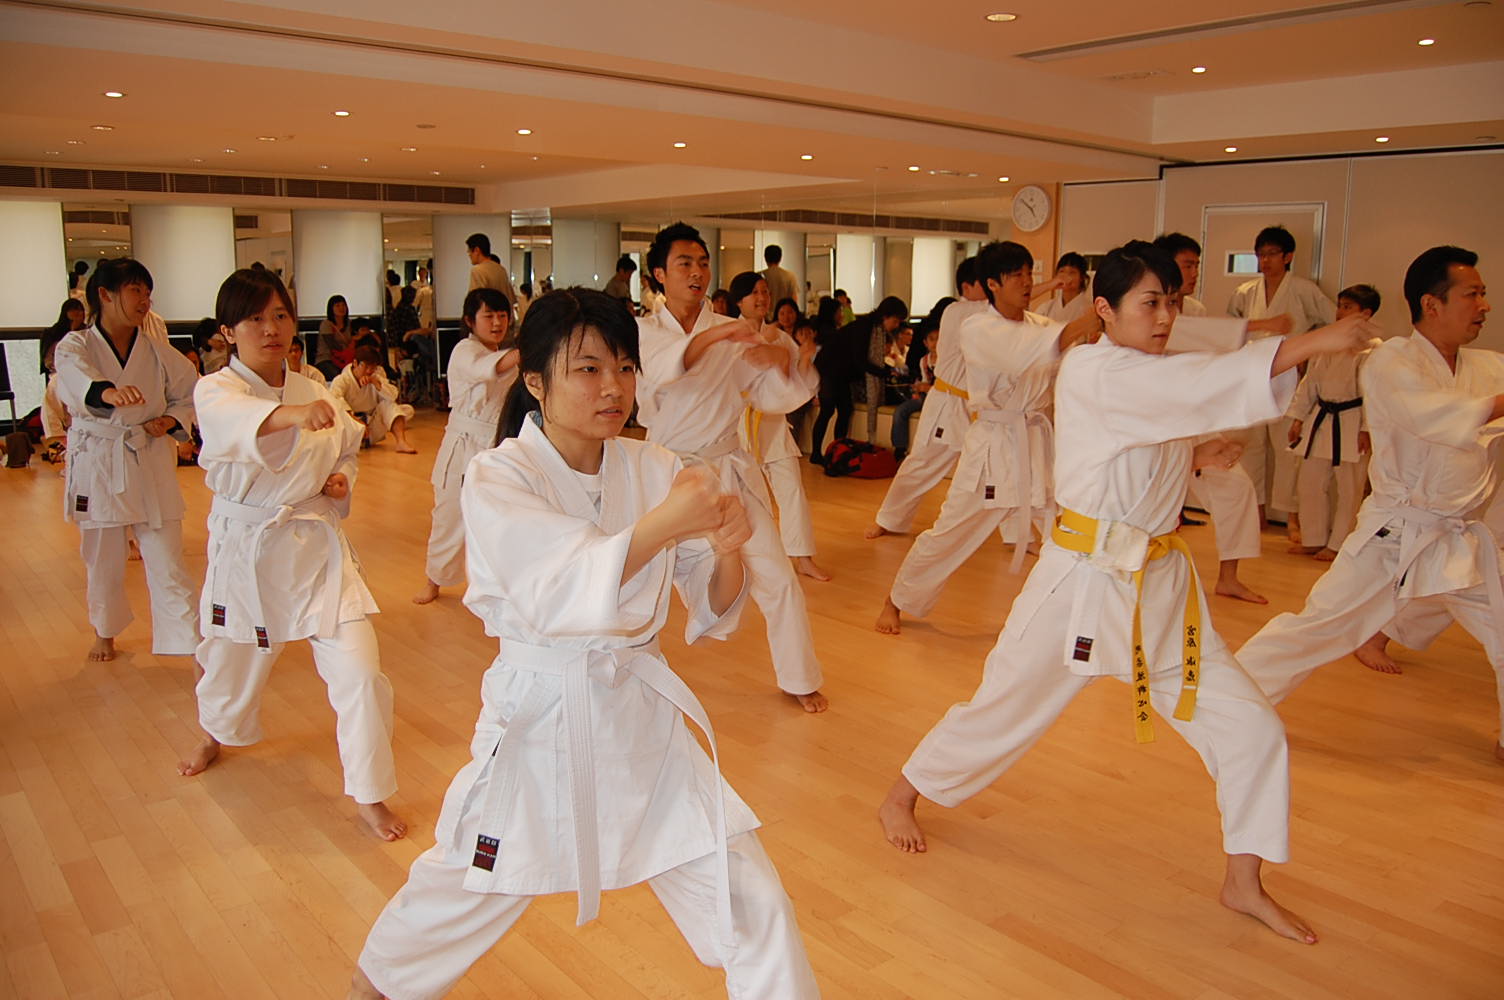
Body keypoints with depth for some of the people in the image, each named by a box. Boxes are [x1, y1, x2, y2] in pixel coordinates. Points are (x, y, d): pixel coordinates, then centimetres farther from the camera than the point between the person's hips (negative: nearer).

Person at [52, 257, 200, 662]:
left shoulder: (159, 352, 0)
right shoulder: (75, 347, -7)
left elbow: (190, 395, 13)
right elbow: (75, 378, -30)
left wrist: (172, 421, -7)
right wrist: (107, 392, -52)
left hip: (151, 465, 1)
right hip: (96, 464, 0)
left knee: (167, 560, -2)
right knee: (102, 562, 13)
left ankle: (194, 646, 4)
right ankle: (105, 632, 38)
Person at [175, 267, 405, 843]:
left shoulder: (314, 393, 2)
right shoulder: (215, 390, -11)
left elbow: (346, 450, 19)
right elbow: (232, 422, -37)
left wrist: (342, 479, -5)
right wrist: (291, 414, -57)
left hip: (316, 543, 1)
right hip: (245, 544, -1)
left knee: (358, 668, -11)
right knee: (232, 657, 21)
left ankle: (369, 795, 6)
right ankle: (218, 733, 58)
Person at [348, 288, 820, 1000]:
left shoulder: (654, 469, -2)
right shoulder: (499, 479, -12)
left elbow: (712, 614, -2)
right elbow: (559, 593, -29)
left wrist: (726, 549, -23)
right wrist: (662, 524, -40)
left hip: (640, 711, 3)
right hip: (537, 718, -2)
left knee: (747, 899, 2)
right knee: (464, 886, 18)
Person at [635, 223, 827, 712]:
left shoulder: (733, 335, 1)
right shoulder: (643, 332, -3)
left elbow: (772, 399, -2)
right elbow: (660, 369, -26)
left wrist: (782, 361, -23)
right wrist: (717, 334, -40)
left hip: (727, 470, 1)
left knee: (776, 578, -2)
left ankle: (800, 680, 17)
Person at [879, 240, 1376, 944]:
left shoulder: (1157, 381, 10)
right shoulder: (1090, 372, -15)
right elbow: (1201, 384, -30)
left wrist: (1192, 455, -2)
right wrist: (1308, 344, -32)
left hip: (1159, 583, 7)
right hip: (1083, 580, -7)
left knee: (1251, 727, 4)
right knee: (1001, 708, 7)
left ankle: (1244, 884, 23)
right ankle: (900, 798, 32)